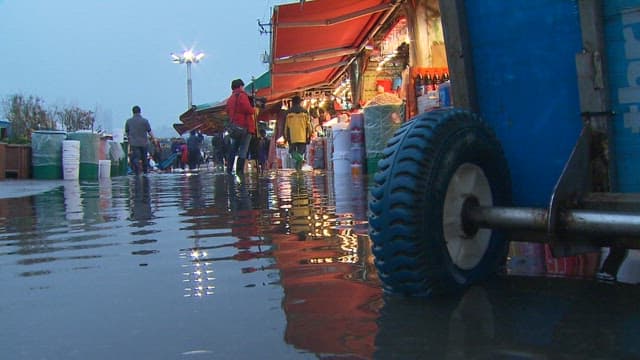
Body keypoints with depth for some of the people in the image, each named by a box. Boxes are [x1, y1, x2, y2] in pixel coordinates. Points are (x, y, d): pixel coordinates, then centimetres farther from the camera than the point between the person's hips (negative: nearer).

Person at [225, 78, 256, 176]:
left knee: (234, 148, 15)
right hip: (245, 126, -8)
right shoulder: (242, 95, -7)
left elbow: (228, 112, 19)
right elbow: (248, 109, -18)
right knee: (243, 149, -6)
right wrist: (253, 110, 0)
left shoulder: (230, 99, 18)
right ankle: (239, 170, -10)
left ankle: (229, 168, 12)